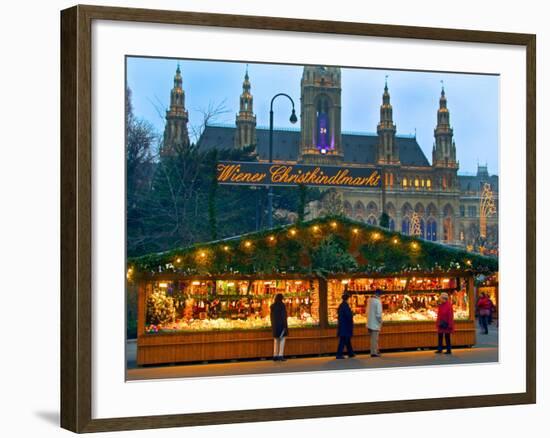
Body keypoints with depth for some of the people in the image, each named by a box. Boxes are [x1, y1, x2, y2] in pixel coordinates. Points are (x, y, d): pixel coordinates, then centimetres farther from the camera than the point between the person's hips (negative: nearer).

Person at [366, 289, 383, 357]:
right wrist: (380, 321, -5)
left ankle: (375, 351, 25)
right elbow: (378, 313, -19)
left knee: (373, 338, 17)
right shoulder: (378, 301, -17)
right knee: (374, 339, -1)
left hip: (369, 322, 7)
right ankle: (374, 353, 1)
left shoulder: (369, 300, 5)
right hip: (375, 323, -7)